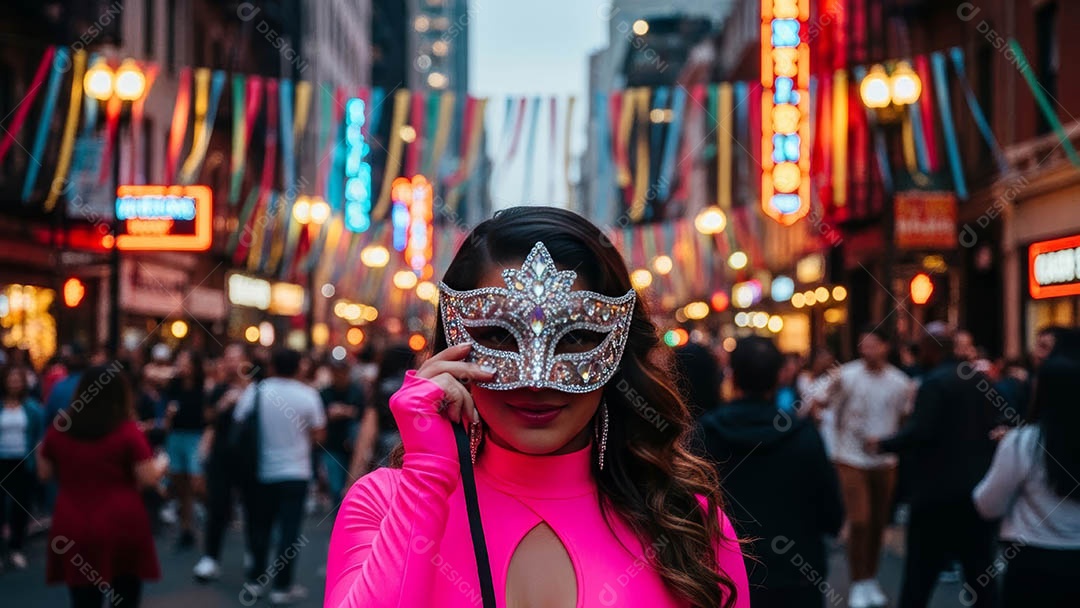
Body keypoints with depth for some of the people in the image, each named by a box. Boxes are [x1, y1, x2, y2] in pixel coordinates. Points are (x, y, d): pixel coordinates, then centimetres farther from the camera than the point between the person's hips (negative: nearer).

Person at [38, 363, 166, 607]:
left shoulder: (59, 428, 1)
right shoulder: (127, 431, -11)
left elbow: (45, 472, 12)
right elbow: (149, 478, -9)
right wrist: (161, 464, 10)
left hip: (73, 530, 3)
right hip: (122, 529, -3)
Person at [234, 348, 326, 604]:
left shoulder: (254, 391, -6)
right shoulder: (308, 395, -8)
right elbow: (318, 435, -5)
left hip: (261, 471, 2)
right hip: (295, 473, -2)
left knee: (259, 526, 14)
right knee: (289, 530, 2)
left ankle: (255, 580, 21)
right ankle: (282, 587, 3)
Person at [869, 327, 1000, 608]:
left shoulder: (935, 381, -15)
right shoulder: (980, 378, 10)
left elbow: (920, 431, -23)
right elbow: (992, 426, 18)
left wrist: (883, 444, -12)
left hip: (939, 487, -7)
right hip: (977, 484, 7)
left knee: (921, 569, 1)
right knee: (979, 566, 10)